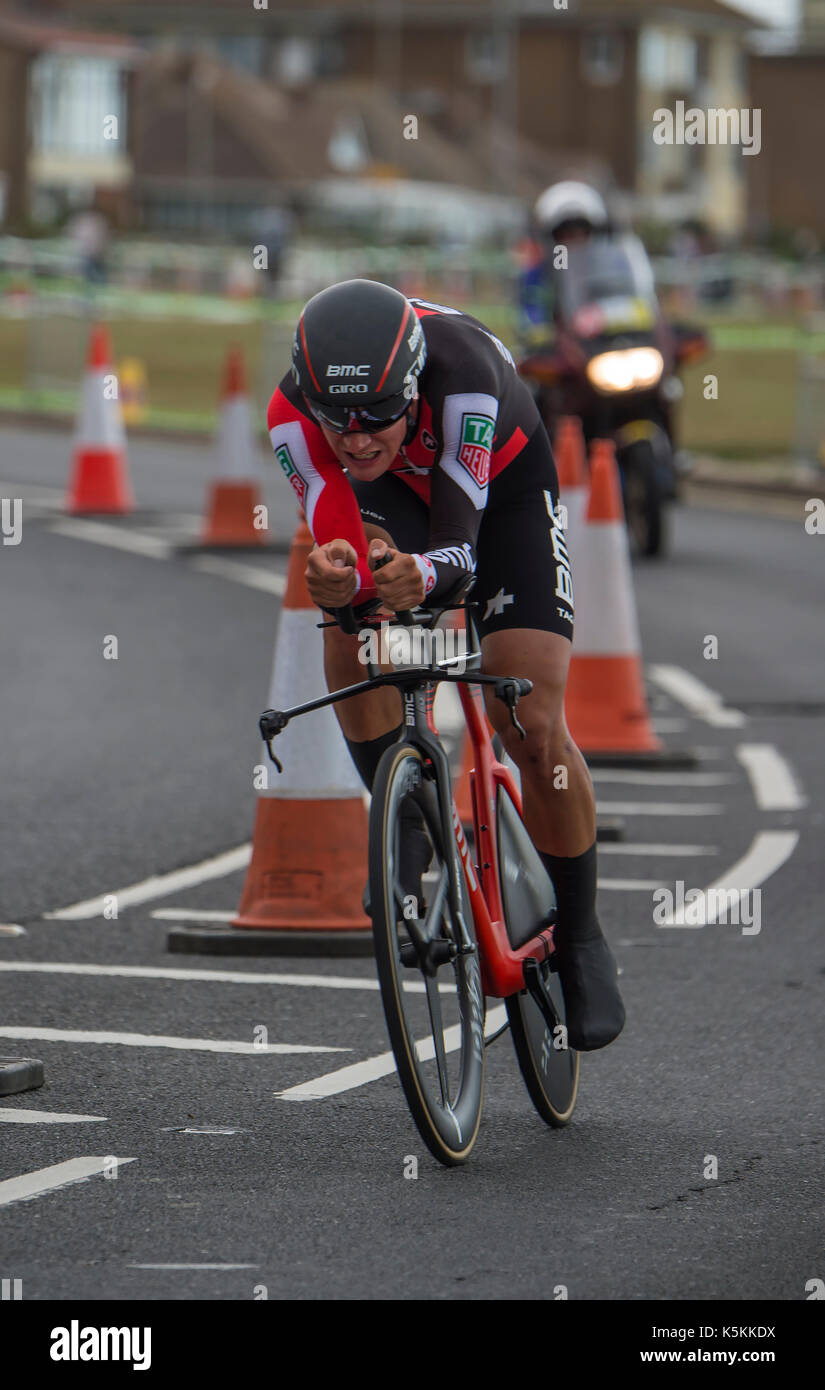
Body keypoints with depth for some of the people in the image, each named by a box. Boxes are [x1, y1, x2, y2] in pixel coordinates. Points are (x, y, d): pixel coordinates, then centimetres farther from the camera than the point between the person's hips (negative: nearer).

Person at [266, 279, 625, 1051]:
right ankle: (404, 824, -7)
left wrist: (424, 574, -65)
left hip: (500, 487, -2)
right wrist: (335, 578, -62)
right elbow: (334, 538, -39)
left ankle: (580, 940, 5)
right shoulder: (293, 415, -34)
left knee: (533, 729, -13)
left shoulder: (463, 374, -42)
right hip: (393, 496, 2)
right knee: (349, 635, -30)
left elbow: (461, 542, -43)